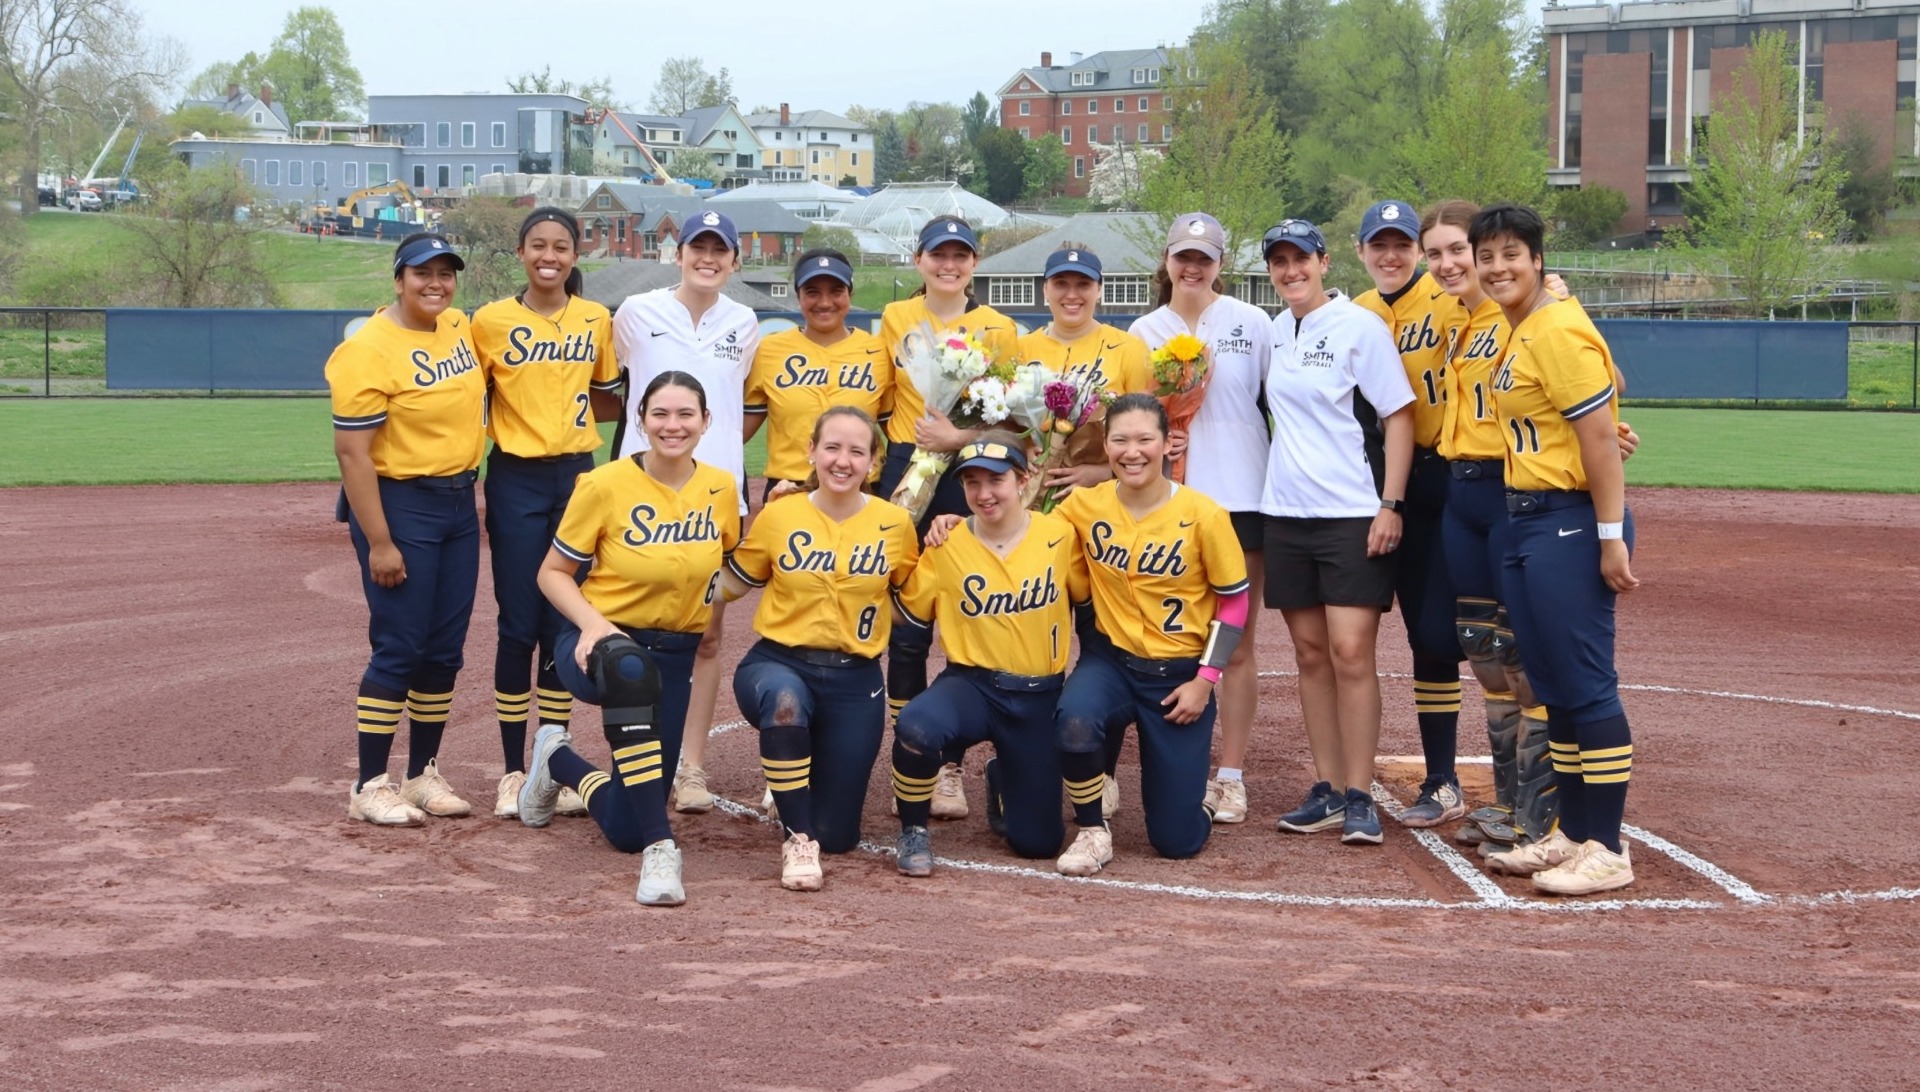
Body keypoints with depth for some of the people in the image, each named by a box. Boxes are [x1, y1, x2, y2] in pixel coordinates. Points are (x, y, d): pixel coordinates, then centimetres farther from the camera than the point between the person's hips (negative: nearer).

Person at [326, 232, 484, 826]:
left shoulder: (460, 327, 6)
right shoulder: (369, 349, -17)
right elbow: (352, 451, -18)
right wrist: (379, 543, -20)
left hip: (459, 503, 7)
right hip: (398, 505, -7)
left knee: (446, 649, 11)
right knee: (400, 648, -6)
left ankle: (424, 774, 22)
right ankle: (369, 787, 4)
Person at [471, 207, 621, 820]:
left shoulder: (596, 321, 5)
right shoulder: (491, 321, -3)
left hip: (577, 476, 3)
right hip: (516, 481, -3)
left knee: (565, 624, 5)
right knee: (519, 625, -2)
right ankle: (513, 771, 7)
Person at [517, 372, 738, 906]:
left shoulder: (721, 488, -3)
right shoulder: (605, 485, -14)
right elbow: (553, 572, -7)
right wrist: (592, 622, -21)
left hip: (674, 654, 4)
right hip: (603, 641, -4)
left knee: (625, 831, 5)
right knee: (630, 668, -45)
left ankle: (560, 761, 39)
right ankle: (660, 847, -39)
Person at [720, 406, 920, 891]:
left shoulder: (895, 523, -4)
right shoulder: (779, 515, -5)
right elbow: (734, 582, 8)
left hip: (855, 680, 1)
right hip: (778, 663, -1)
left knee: (837, 836, 3)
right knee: (783, 698, -41)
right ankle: (797, 839, -24)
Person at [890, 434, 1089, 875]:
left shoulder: (1059, 534, -6)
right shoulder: (946, 545, -5)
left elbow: (1089, 597, 7)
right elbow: (911, 616, 3)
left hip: (1039, 697, 1)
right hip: (971, 684, -1)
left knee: (1038, 842, 4)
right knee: (916, 726, -38)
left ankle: (1002, 777, 40)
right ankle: (914, 832, -9)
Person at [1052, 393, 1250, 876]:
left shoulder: (1203, 515, -14)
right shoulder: (1084, 504, -7)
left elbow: (1234, 600, -5)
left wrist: (1205, 680, -9)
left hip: (1179, 673, -1)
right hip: (1110, 659, 1)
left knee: (1178, 839, -2)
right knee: (1074, 722, -36)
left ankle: (1188, 795, 36)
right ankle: (1091, 832, -8)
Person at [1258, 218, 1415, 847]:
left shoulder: (1359, 326, -7)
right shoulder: (1273, 331, 11)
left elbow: (1398, 415, -9)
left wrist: (1391, 504, -15)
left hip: (1353, 515, -6)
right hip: (1286, 513, 6)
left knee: (1351, 652, -10)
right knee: (1310, 653, 8)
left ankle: (1360, 798, -3)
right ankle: (1327, 790, 14)